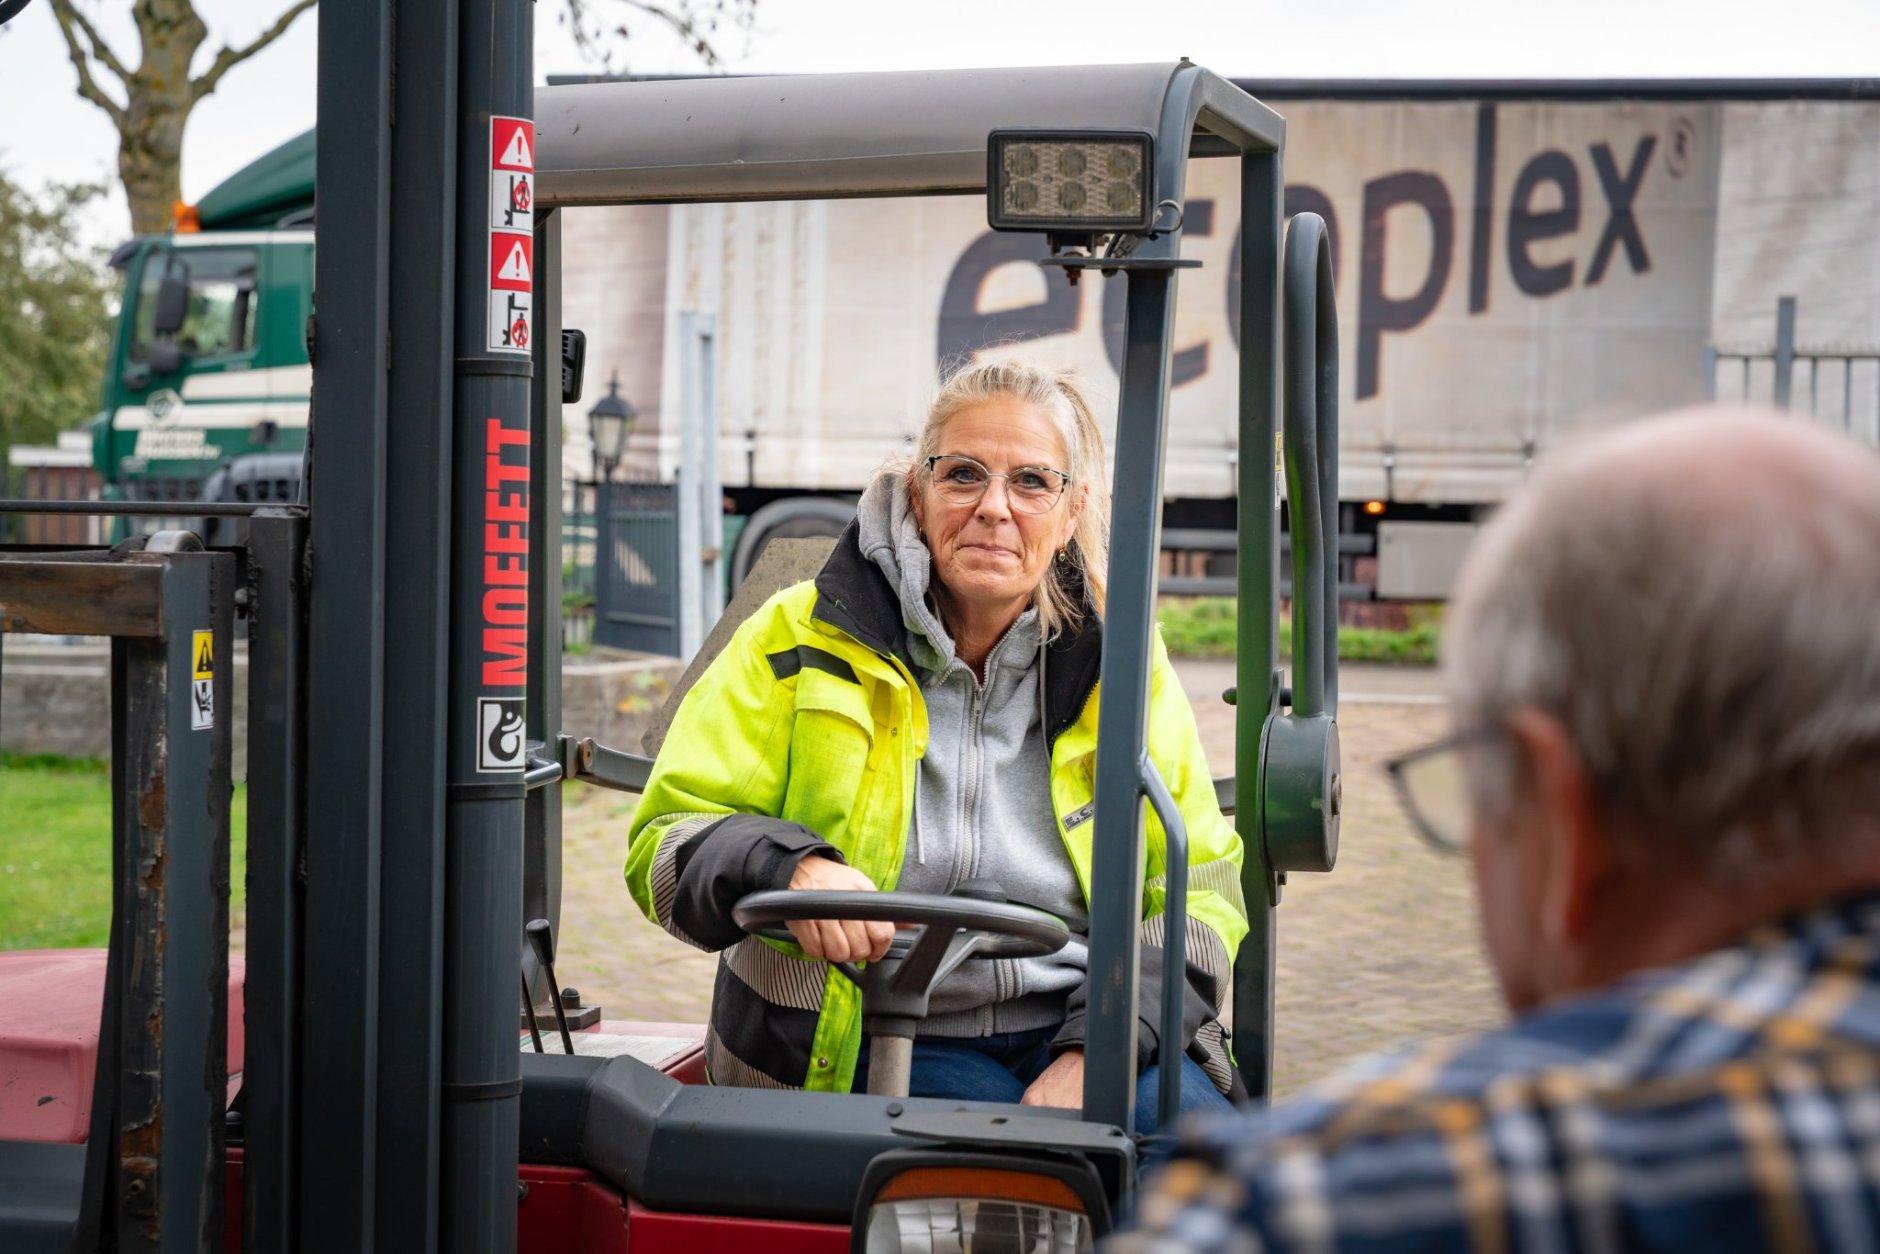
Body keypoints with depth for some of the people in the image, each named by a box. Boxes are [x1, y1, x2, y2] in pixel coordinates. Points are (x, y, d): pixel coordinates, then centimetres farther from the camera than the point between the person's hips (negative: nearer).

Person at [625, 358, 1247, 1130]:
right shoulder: (800, 642, 2)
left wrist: (1097, 1050, -10)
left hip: (1069, 1030, 3)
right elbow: (664, 847, -1)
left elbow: (1201, 893, 8)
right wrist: (789, 869, -25)